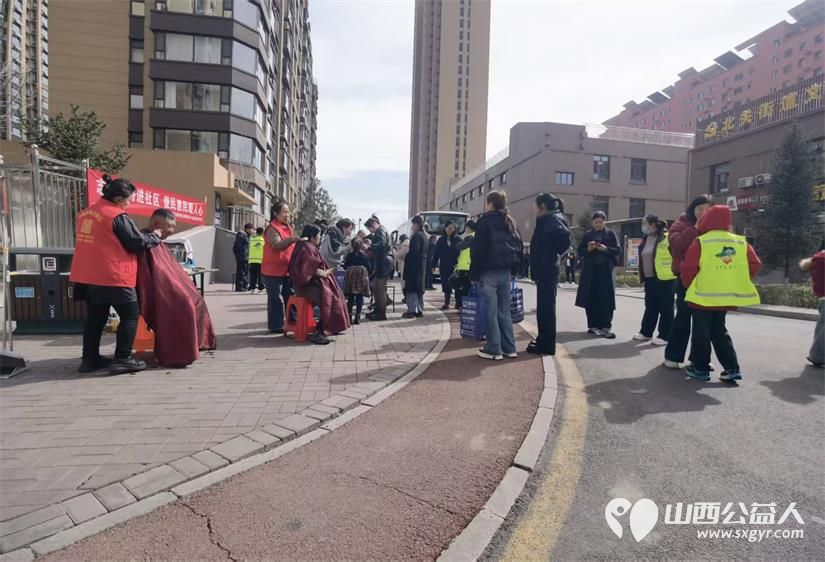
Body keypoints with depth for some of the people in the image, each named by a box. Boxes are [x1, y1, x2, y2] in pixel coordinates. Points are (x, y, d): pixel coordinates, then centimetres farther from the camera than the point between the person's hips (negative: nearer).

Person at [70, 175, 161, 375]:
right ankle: (122, 359, -2)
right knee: (130, 315, 1)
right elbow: (138, 243, -9)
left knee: (95, 318, 17)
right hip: (113, 276, -8)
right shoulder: (118, 216, -13)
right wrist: (155, 237, 9)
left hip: (88, 276, 8)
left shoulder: (86, 212, 13)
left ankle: (90, 359, 22)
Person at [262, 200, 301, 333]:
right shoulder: (272, 228, -11)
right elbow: (276, 245, -28)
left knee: (290, 297, 10)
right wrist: (291, 239, -40)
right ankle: (275, 326, 6)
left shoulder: (287, 227, 16)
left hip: (286, 270, 8)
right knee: (275, 299, -2)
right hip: (273, 271, -8)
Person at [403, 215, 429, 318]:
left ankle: (411, 310, -7)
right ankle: (419, 310, 18)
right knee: (419, 288, 13)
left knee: (411, 288, -6)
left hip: (414, 265, -9)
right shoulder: (425, 236, 15)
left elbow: (414, 251, -21)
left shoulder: (416, 235, -13)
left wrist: (406, 257, -7)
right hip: (422, 264, 9)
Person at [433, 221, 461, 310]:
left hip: (455, 266, -2)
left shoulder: (458, 239, 0)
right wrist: (433, 265, 0)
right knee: (446, 285, 6)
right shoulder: (441, 240, 6)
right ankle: (446, 303, 13)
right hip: (444, 267, 2)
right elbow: (436, 253, 5)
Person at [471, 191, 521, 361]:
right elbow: (518, 246, 14)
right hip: (506, 271, 7)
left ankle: (494, 349, 1)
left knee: (491, 311, -2)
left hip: (489, 271, -7)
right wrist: (514, 269, 16)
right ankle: (509, 348, 15)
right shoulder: (509, 222, 15)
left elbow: (478, 249, -12)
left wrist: (474, 273, -8)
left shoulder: (485, 221, -7)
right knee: (504, 311, 12)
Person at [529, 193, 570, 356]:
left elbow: (564, 236, -29)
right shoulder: (548, 220, 16)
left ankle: (547, 345, 3)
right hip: (545, 269, 10)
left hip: (546, 270, -10)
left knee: (546, 307, -4)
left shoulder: (552, 220, -13)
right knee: (544, 306, 15)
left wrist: (554, 252, -17)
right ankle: (543, 340, 26)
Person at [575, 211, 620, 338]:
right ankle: (593, 325, 11)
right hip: (590, 270, 2)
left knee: (606, 299, -6)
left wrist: (605, 249, -16)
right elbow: (580, 251, 8)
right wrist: (588, 249, -12)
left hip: (605, 270, -2)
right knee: (590, 299, 1)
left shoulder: (610, 234, 6)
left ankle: (605, 327, -4)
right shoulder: (587, 235, 10)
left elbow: (617, 250, 1)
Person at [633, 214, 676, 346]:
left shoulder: (666, 238, -10)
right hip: (649, 279, 8)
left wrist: (673, 270, -15)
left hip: (664, 279, -8)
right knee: (650, 307, 15)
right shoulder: (646, 240, 14)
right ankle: (646, 332, 24)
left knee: (665, 308, 0)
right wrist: (642, 276, 19)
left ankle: (664, 336, 6)